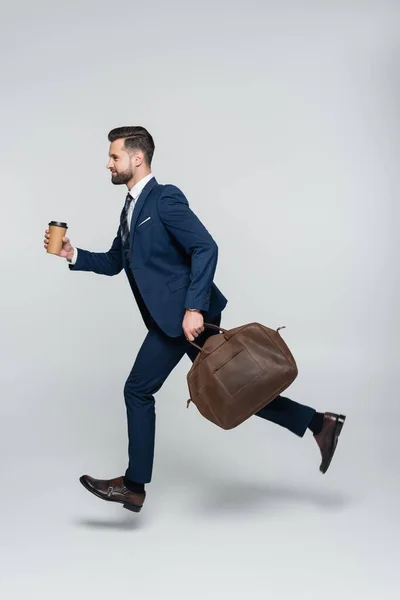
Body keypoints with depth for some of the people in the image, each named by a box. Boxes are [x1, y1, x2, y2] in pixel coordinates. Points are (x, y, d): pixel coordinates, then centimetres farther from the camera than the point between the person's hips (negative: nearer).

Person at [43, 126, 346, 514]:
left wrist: (193, 308, -27)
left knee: (138, 390, -2)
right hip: (174, 316, 9)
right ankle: (317, 423, 18)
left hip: (185, 314, -9)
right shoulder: (132, 206, 18)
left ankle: (134, 485, 12)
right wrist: (74, 255, 9)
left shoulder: (165, 198, -12)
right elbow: (113, 263, 23)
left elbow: (206, 248, -21)